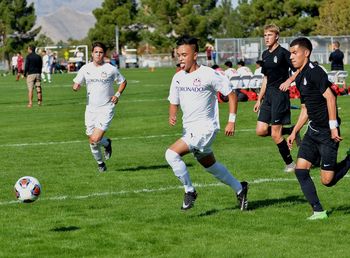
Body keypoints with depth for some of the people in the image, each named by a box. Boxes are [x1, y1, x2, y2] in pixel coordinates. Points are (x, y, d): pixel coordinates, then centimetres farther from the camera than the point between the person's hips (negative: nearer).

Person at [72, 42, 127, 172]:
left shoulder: (111, 69, -4)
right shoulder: (85, 68, 2)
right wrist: (76, 86, -19)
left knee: (95, 139, -16)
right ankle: (100, 163, 31)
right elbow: (76, 85, 5)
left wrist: (117, 94, -6)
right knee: (92, 141, 7)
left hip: (106, 108, -3)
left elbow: (123, 81, 10)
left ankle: (107, 143, 18)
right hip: (91, 108, 3)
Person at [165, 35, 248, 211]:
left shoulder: (208, 75, -15)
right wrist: (172, 116, -6)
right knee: (210, 165, 21)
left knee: (171, 154, -21)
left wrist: (232, 120, -12)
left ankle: (189, 191, -5)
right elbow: (174, 103, 16)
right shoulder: (178, 78, 5)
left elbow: (231, 94, -7)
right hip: (189, 129, 8)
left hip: (205, 128, -8)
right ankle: (239, 189, 39)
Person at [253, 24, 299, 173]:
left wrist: (288, 81, -25)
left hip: (280, 94, -8)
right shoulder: (265, 54, 13)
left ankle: (289, 163, 8)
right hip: (268, 94, 8)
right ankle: (291, 131, 18)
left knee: (275, 135, -7)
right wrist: (259, 99, 20)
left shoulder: (283, 53, -10)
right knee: (261, 131, 0)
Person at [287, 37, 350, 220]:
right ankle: (318, 211, 3)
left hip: (327, 132, -9)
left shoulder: (314, 72, -14)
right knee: (300, 170, -2)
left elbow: (330, 97, -21)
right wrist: (294, 132, 19)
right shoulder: (300, 78, 14)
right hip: (313, 130, 9)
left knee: (327, 180, -7)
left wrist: (333, 127, -24)